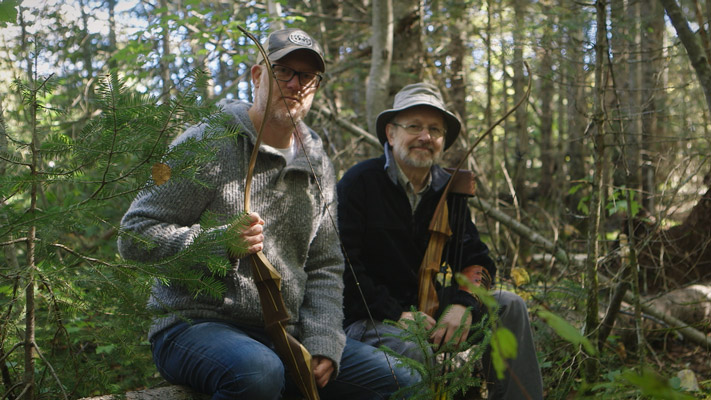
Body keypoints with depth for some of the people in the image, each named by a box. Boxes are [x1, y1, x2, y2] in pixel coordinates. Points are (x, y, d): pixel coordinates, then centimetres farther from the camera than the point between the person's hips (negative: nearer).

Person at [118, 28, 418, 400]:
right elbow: (134, 236, -9)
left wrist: (322, 341, -2)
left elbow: (324, 267, 13)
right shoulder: (206, 145, -6)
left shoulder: (318, 167, 13)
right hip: (194, 325, -5)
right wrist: (221, 243, -23)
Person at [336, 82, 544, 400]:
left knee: (509, 306, -5)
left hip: (424, 307, 7)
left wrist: (463, 304, -14)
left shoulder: (447, 189, 9)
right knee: (412, 349, -37)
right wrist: (395, 314, -22)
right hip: (366, 319, -6)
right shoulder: (359, 182, -10)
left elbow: (476, 259, 8)